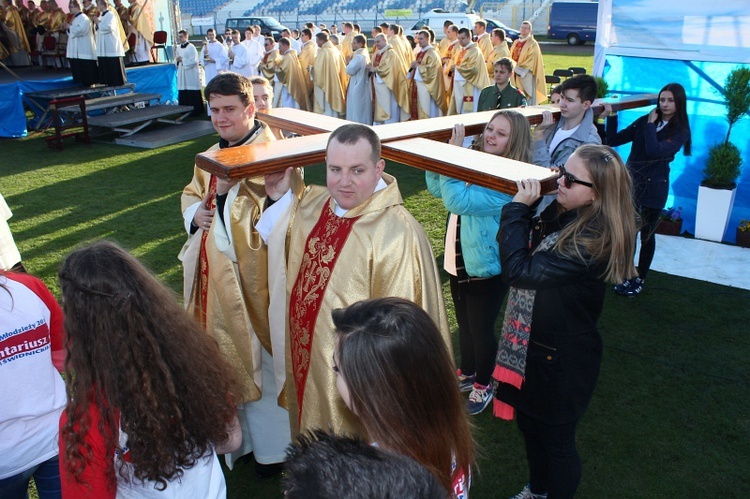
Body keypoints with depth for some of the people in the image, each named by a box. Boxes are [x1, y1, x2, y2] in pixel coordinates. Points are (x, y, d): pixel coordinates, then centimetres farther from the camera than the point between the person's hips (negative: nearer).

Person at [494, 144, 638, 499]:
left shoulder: (592, 240, -29)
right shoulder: (558, 213, -5)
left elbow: (519, 270, -33)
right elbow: (512, 245, 1)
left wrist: (518, 207, -26)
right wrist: (522, 207, -14)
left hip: (561, 359, -8)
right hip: (530, 345, 9)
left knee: (555, 441, 14)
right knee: (529, 426, 27)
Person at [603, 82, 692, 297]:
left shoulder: (680, 131, -7)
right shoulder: (643, 122, 3)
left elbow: (655, 151, -24)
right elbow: (613, 141, 1)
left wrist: (651, 124, -14)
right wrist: (611, 117, -11)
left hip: (653, 188, -3)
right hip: (630, 182, 3)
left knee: (646, 235, 9)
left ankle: (640, 279, 22)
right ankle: (626, 276, 19)